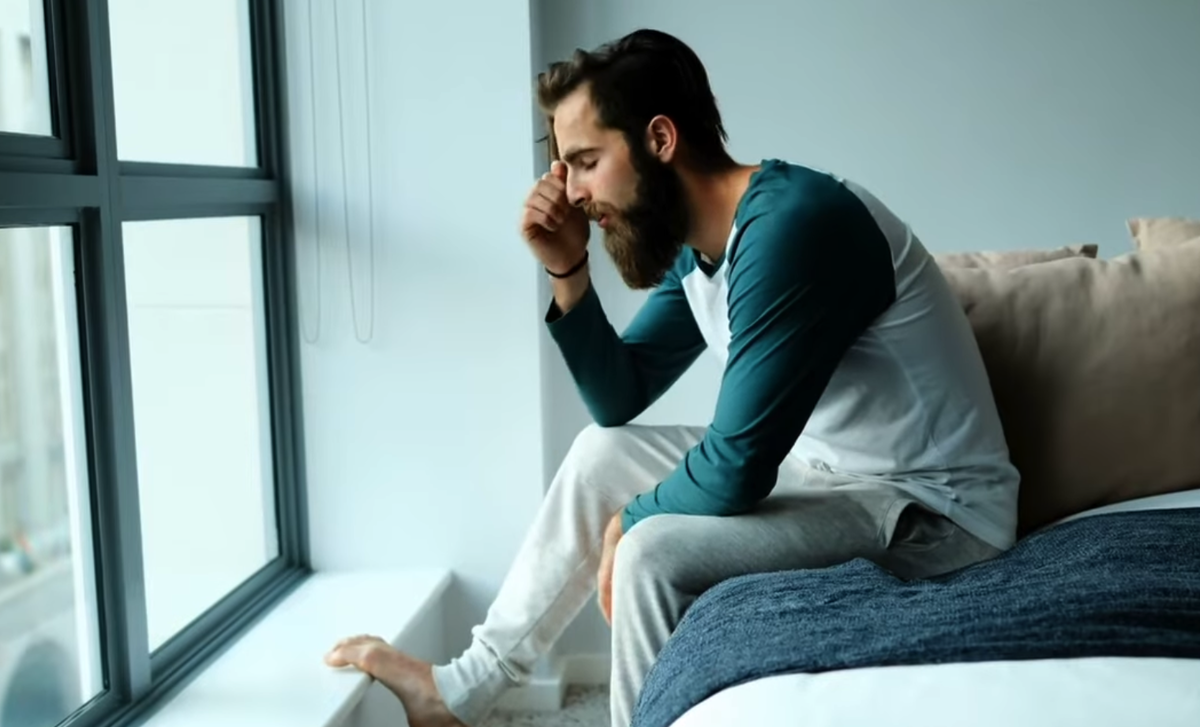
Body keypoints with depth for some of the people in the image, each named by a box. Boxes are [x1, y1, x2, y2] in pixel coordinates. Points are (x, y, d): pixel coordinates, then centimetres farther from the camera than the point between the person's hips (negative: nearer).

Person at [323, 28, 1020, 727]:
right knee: (602, 453, 12)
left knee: (655, 554, -26)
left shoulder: (790, 225, -27)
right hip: (828, 464, 9)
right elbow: (620, 399, 10)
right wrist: (568, 272, -4)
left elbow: (734, 470, -28)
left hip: (934, 508, -9)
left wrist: (630, 521, -8)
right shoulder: (695, 244, 2)